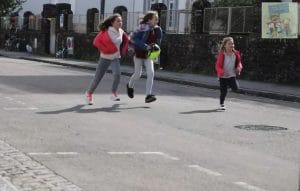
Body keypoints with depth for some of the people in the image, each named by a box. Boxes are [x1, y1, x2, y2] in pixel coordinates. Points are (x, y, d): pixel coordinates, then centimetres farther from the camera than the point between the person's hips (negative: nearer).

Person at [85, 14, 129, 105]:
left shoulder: (121, 32, 0)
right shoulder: (105, 31, -12)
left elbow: (126, 40, 19)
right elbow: (96, 41, -11)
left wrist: (123, 51, 10)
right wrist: (105, 50, -17)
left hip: (116, 58, 2)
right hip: (105, 58, -2)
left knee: (117, 74, -23)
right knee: (97, 77, 4)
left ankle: (113, 94, -9)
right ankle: (89, 93, 25)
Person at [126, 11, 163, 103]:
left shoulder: (157, 29, 0)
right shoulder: (143, 28, -19)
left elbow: (157, 41, 15)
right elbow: (133, 38, -27)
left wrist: (156, 46, -8)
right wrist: (145, 46, -33)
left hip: (148, 55, 5)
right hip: (139, 54, -4)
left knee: (151, 73, -11)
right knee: (138, 74, 7)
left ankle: (148, 96, -10)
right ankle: (130, 86, 40)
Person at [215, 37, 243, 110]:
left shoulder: (236, 54, -1)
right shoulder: (221, 54, -14)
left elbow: (239, 62, 13)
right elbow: (218, 66, -13)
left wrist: (239, 67, -10)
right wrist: (223, 72, -29)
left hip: (232, 75, 3)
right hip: (223, 76, -3)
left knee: (235, 88, -15)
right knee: (223, 92, 2)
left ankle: (229, 85, 17)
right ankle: (221, 104, 20)